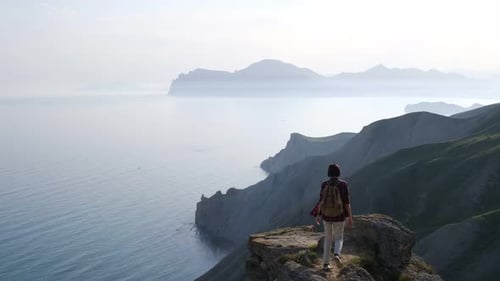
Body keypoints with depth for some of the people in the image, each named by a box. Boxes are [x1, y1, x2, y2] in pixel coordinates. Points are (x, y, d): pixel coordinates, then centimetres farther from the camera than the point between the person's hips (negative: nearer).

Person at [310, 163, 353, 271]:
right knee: (339, 239, 13)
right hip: (339, 216, -2)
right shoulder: (343, 184, -11)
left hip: (326, 215, 2)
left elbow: (321, 201, -5)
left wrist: (318, 216, 8)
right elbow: (346, 202, -12)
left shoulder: (324, 184, -6)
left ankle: (326, 264, 13)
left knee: (328, 238, 18)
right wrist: (350, 217, -5)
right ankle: (337, 255, -19)